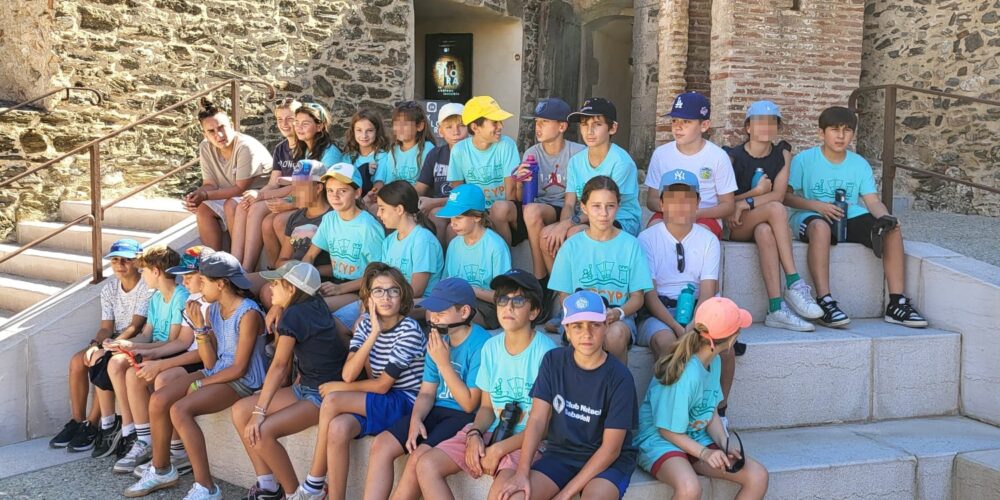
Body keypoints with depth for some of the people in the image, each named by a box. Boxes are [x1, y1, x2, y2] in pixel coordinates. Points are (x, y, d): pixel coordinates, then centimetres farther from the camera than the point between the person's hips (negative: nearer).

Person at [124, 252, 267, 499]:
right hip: (216, 373, 8)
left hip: (242, 382, -8)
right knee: (158, 400, -5)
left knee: (180, 410, -26)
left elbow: (240, 368, -18)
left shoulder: (248, 314, -18)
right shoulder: (213, 310, 7)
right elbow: (210, 362, 3)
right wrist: (200, 327, -9)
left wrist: (201, 384, -11)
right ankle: (161, 470, 14)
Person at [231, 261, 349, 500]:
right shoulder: (313, 304, 5)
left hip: (325, 396, -10)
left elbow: (278, 366, -21)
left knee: (260, 432, -26)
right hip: (305, 387, 10)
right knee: (240, 410, 3)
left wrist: (259, 412, -21)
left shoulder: (293, 316, -17)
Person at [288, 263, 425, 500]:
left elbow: (382, 385, -15)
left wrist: (340, 388, -5)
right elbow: (348, 374, -11)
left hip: (404, 402, -5)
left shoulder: (409, 331, -15)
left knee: (332, 401, -24)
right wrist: (374, 334, -19)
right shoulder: (366, 323, 3)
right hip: (373, 401, 5)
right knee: (338, 429, -29)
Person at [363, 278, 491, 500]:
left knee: (419, 456, -27)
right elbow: (427, 392, 10)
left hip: (466, 417, -7)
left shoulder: (481, 344, -17)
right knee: (382, 444, -10)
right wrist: (416, 419, -10)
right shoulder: (437, 340, 5)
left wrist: (443, 363, -18)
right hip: (437, 410, 8)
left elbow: (469, 404, -16)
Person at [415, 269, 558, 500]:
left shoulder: (546, 352, -12)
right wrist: (474, 434, -7)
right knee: (426, 465, -12)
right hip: (491, 432, 7)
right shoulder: (491, 347, 8)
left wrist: (499, 449, -15)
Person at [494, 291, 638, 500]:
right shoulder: (553, 361, -3)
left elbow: (611, 448, -15)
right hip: (561, 453, 3)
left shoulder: (619, 377, -14)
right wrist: (522, 472, -22)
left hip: (610, 461, -3)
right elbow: (537, 420, -7)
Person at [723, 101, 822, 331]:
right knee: (776, 209, -34)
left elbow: (778, 194, -6)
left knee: (765, 231, -37)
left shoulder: (782, 154, 7)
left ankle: (777, 309, -45)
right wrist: (757, 191, -10)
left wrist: (746, 203, -19)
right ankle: (795, 284, -39)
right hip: (735, 227, -2)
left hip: (765, 224, 3)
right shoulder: (733, 157, -2)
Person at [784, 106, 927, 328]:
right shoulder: (804, 160, -1)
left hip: (850, 218, 5)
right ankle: (824, 302, -41)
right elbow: (786, 196, -8)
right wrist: (818, 206, -22)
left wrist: (885, 217, -21)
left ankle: (896, 304, -14)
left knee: (893, 229, -18)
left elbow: (872, 200, 2)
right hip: (811, 216, -5)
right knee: (821, 226, -41)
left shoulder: (860, 164, 10)